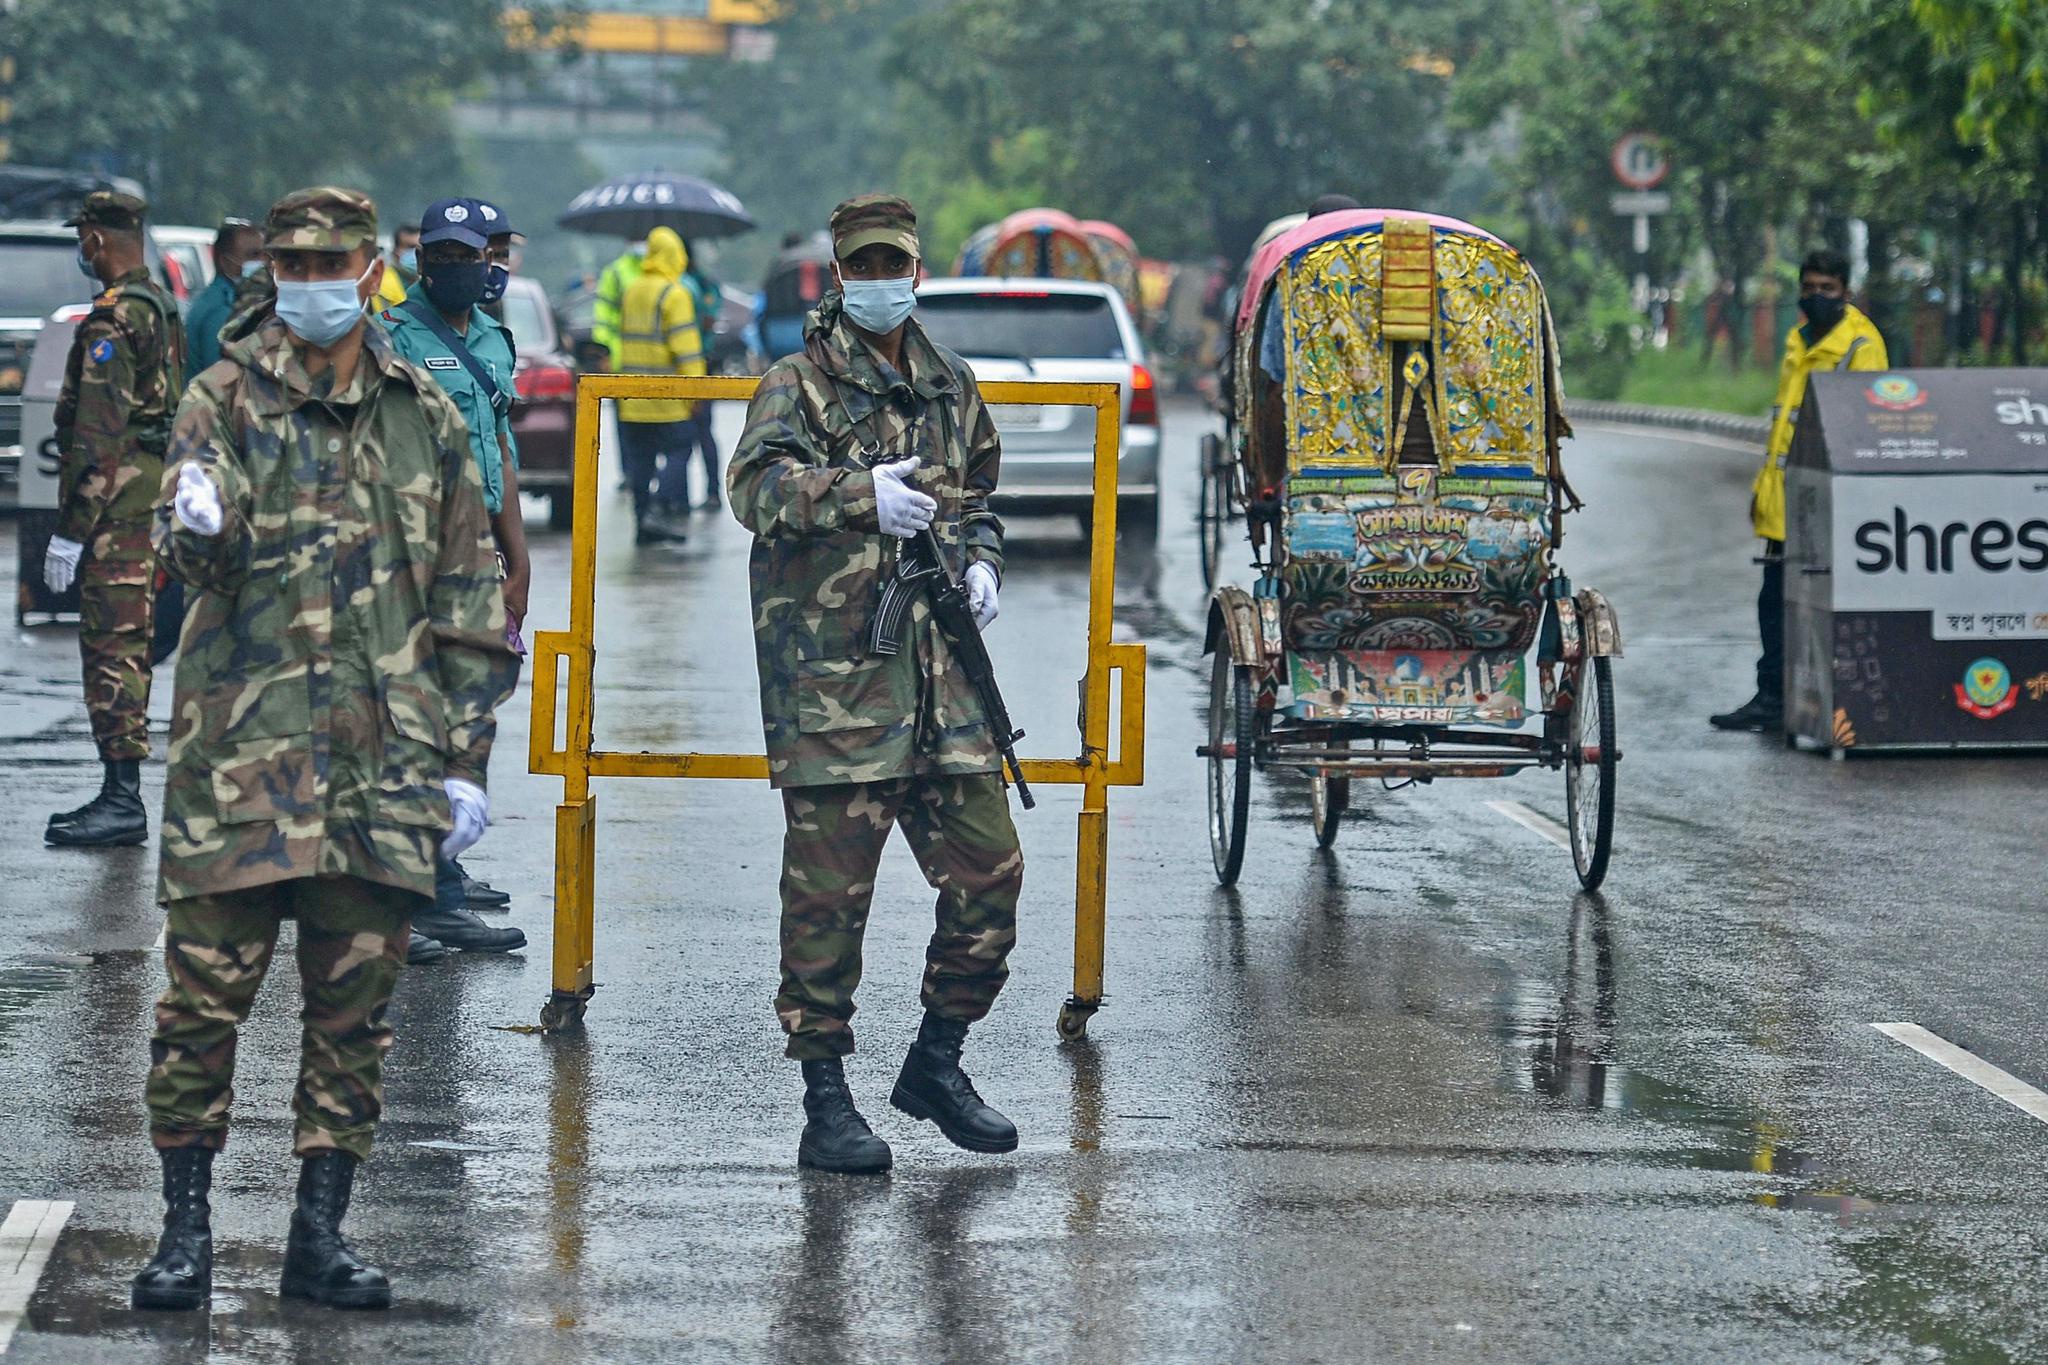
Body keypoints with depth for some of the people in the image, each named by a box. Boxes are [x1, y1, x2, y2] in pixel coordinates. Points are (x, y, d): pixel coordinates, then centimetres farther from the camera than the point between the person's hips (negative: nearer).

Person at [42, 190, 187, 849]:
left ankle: (122, 800, -10)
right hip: (156, 492, 10)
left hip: (117, 508, -10)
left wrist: (70, 530, -20)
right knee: (128, 649, 13)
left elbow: (99, 436, -20)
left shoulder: (115, 316, -15)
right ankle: (119, 796, 17)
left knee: (112, 646, -9)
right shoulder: (162, 307, 16)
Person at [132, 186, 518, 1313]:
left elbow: (469, 598, 14)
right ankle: (185, 1229, 8)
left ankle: (320, 1236, 13)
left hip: (384, 757, 3)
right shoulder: (226, 400, 3)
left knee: (355, 1007, 6)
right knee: (206, 991, -2)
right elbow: (189, 547, -12)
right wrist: (197, 529, -37)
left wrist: (466, 760, 10)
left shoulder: (425, 417, 11)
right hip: (242, 750, -3)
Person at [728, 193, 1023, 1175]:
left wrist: (981, 564, 10)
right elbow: (756, 485, -19)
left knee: (988, 871, 5)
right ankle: (826, 1103, 4)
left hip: (941, 678, 6)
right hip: (830, 679, -6)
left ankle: (936, 1064, 22)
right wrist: (862, 495, -34)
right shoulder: (799, 384, -1)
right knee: (828, 890, -3)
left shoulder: (950, 387, 16)